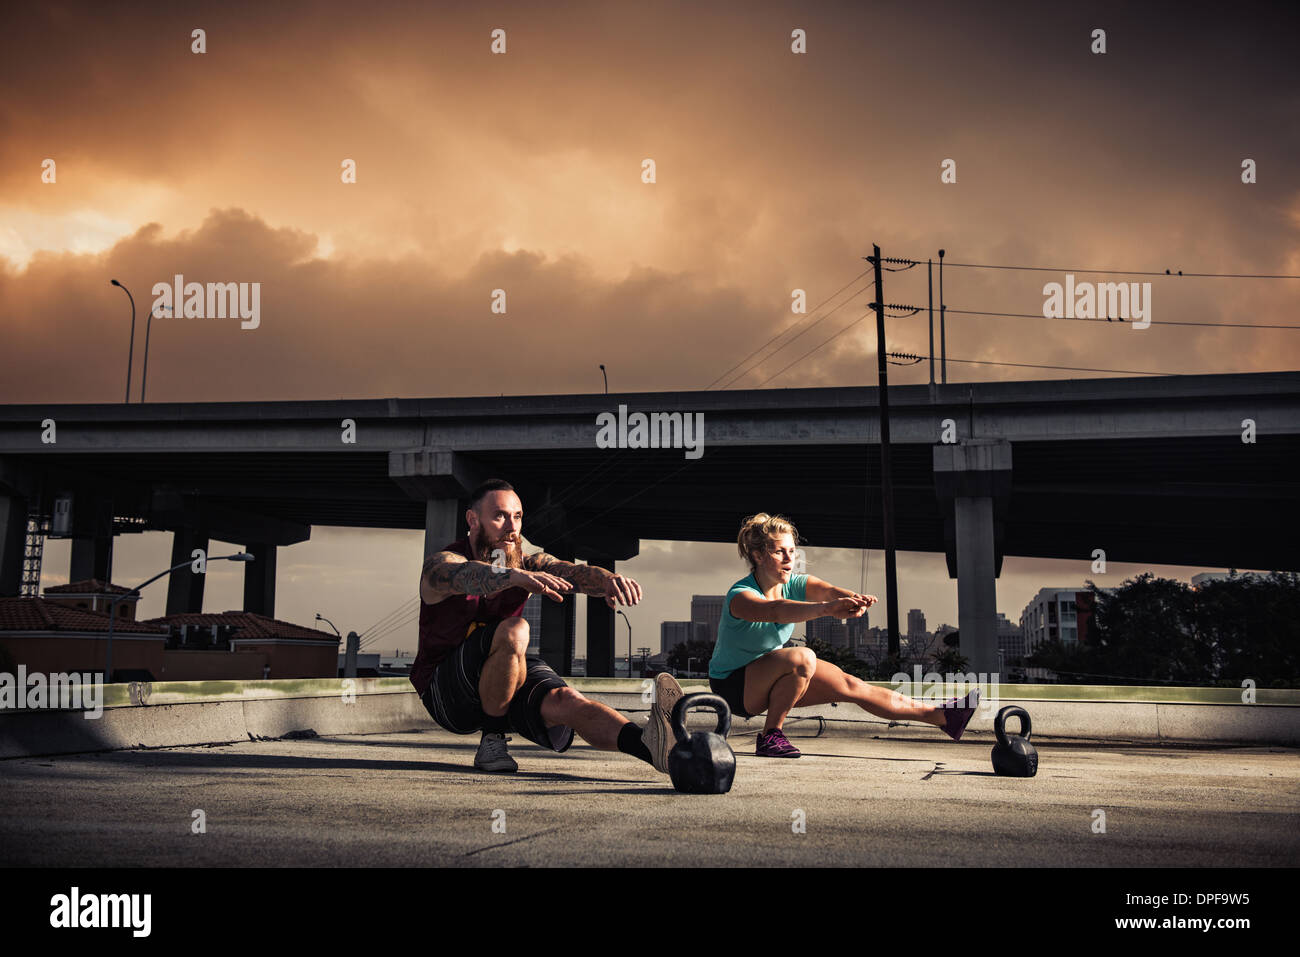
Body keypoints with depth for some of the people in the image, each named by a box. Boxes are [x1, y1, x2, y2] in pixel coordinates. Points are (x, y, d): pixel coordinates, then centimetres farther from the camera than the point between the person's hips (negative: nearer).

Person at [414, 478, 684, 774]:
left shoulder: (527, 565, 1)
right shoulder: (441, 564, -13)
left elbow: (573, 573, -19)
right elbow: (467, 576, -39)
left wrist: (610, 580, -43)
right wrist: (516, 577, -59)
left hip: (505, 684, 4)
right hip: (445, 693, -4)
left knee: (563, 700, -27)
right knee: (513, 631, -31)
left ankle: (647, 744, -51)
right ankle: (491, 740, -19)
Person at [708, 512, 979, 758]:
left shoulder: (795, 585, -8)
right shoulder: (740, 596, -27)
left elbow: (827, 589, -30)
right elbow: (775, 611, -50)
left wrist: (854, 599, -54)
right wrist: (827, 608, -65)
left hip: (767, 680, 7)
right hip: (731, 684, -7)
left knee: (849, 685, -2)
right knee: (802, 657, -32)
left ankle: (942, 715, 3)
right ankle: (770, 736, -19)